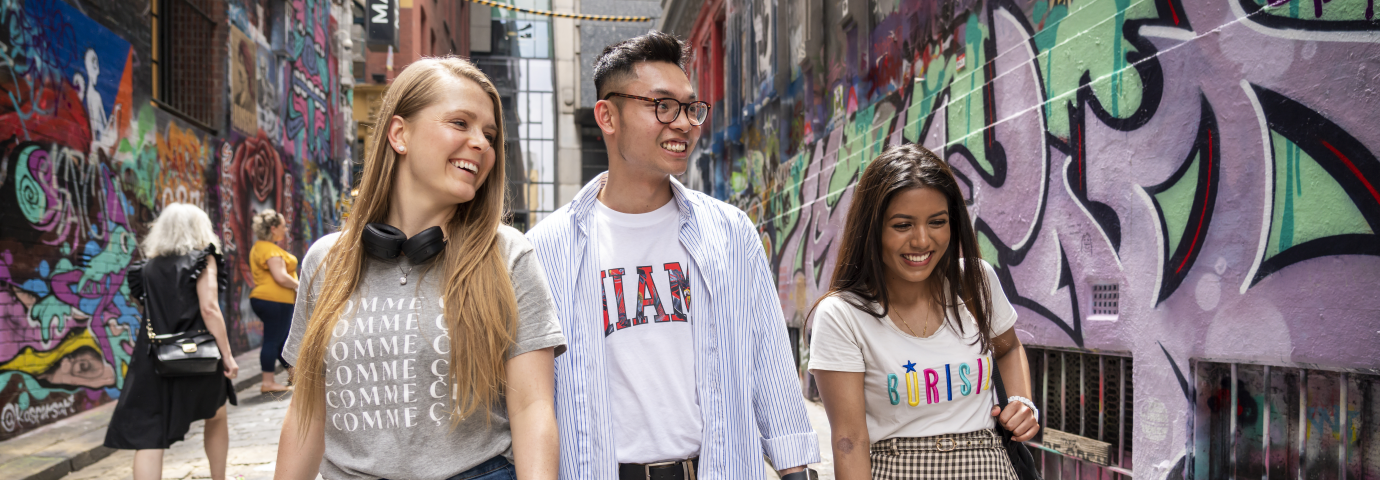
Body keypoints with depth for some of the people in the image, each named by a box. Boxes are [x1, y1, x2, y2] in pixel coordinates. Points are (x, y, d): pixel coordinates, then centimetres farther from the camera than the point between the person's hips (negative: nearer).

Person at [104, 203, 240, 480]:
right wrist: (227, 355, -12)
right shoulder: (202, 259, -3)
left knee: (148, 437, -3)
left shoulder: (148, 267, 12)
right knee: (217, 418, 22)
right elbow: (209, 308, -13)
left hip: (154, 360, 3)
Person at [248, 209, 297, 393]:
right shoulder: (270, 249, -15)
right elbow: (281, 277, -23)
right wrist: (299, 287, -8)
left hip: (266, 300, 11)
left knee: (284, 338, 18)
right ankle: (268, 382, -4)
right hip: (274, 300, -11)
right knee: (273, 340, -7)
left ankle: (293, 374, 28)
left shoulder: (259, 247, 19)